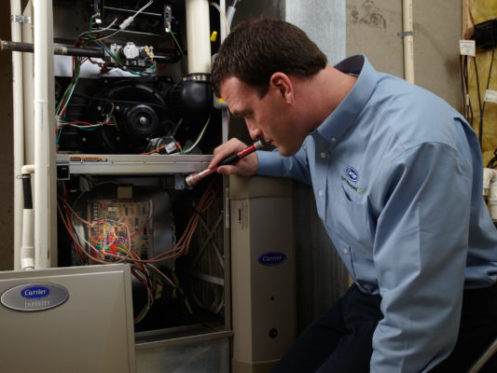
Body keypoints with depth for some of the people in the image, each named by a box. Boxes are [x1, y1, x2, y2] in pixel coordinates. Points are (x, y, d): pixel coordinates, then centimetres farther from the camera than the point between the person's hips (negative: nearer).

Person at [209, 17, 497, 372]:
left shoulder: (415, 143, -32)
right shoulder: (326, 116, -3)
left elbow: (417, 319, -29)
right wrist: (256, 163, 11)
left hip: (448, 312, -7)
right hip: (367, 297, 8)